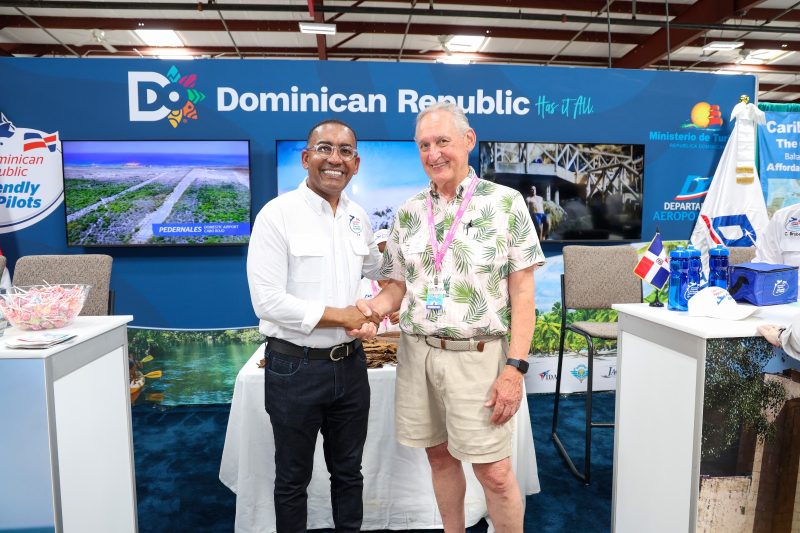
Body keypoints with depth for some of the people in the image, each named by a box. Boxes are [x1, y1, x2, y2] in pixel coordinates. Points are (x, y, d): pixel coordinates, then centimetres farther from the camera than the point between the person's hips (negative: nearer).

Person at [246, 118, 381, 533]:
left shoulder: (358, 216, 5)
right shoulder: (277, 214, -14)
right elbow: (268, 301, -20)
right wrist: (340, 316, -17)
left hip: (350, 364, 5)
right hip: (295, 368, -5)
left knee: (348, 471, 22)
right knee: (293, 479, 17)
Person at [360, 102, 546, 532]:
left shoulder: (505, 203, -4)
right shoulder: (408, 213, 7)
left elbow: (523, 291, -6)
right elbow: (398, 286, 11)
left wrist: (515, 366, -12)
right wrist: (372, 308, -11)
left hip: (477, 356, -4)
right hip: (417, 353, 4)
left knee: (494, 473, 3)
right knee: (439, 456, 17)